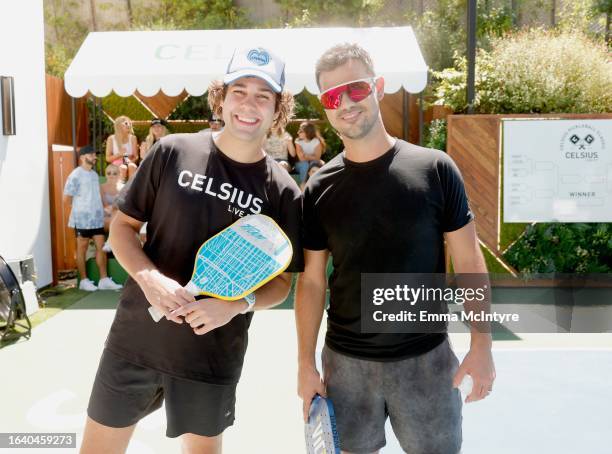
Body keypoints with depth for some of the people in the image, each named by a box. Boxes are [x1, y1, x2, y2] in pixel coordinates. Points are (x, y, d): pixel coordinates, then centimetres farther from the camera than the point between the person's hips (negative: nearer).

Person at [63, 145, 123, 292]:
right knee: (82, 248, 3)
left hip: (97, 218, 7)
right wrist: (80, 208, -1)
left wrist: (101, 208, 11)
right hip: (82, 219, -7)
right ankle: (84, 280, 11)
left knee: (101, 247, 4)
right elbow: (66, 200, -9)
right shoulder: (75, 175, -9)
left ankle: (104, 280, 8)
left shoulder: (94, 174, 13)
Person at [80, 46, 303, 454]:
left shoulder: (283, 191, -6)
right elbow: (122, 225, 1)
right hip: (135, 338, 1)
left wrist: (237, 304, -20)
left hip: (214, 355, 0)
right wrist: (150, 278, -17)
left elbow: (282, 282, -1)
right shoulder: (173, 151, -5)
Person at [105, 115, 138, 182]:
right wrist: (119, 154, -17)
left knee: (132, 166, -35)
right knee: (123, 168, -36)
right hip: (116, 166, -1)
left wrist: (130, 161, -16)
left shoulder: (132, 138, 6)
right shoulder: (111, 139, 2)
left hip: (129, 163, 1)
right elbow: (108, 158, -1)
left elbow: (136, 156, 5)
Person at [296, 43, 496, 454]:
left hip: (426, 357, -1)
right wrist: (306, 363, 0)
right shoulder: (319, 190, -3)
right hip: (345, 360, 2)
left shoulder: (434, 169, -8)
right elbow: (312, 281, 1)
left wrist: (482, 344, -7)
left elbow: (468, 261, -4)